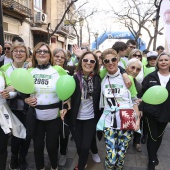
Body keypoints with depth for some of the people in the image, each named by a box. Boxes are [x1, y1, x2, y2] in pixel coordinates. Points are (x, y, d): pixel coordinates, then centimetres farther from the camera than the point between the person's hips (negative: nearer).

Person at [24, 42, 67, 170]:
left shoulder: (59, 70, -4)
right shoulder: (29, 72, 3)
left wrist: (65, 106, -10)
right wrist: (25, 99, -7)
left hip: (55, 116, -2)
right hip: (35, 116, 2)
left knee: (52, 144, 10)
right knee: (38, 145, 12)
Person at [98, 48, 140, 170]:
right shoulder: (102, 79, 2)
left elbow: (134, 99, 3)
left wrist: (137, 119, -4)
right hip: (109, 123, 1)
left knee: (121, 155, 8)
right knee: (111, 158, -2)